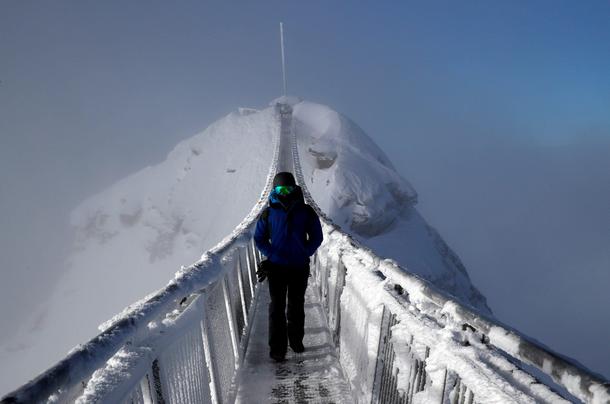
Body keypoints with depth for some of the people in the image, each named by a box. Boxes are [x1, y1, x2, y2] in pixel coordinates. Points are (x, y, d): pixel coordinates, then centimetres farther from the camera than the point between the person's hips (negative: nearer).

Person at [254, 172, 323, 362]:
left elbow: (316, 237, 5)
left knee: (296, 305, 15)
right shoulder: (269, 213, -4)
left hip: (300, 267, 1)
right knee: (277, 307, 4)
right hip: (276, 267, -1)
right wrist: (271, 255, -7)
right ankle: (277, 348, 15)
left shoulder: (306, 212, -3)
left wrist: (304, 254, -6)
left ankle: (296, 340, 34)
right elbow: (259, 238, 5)